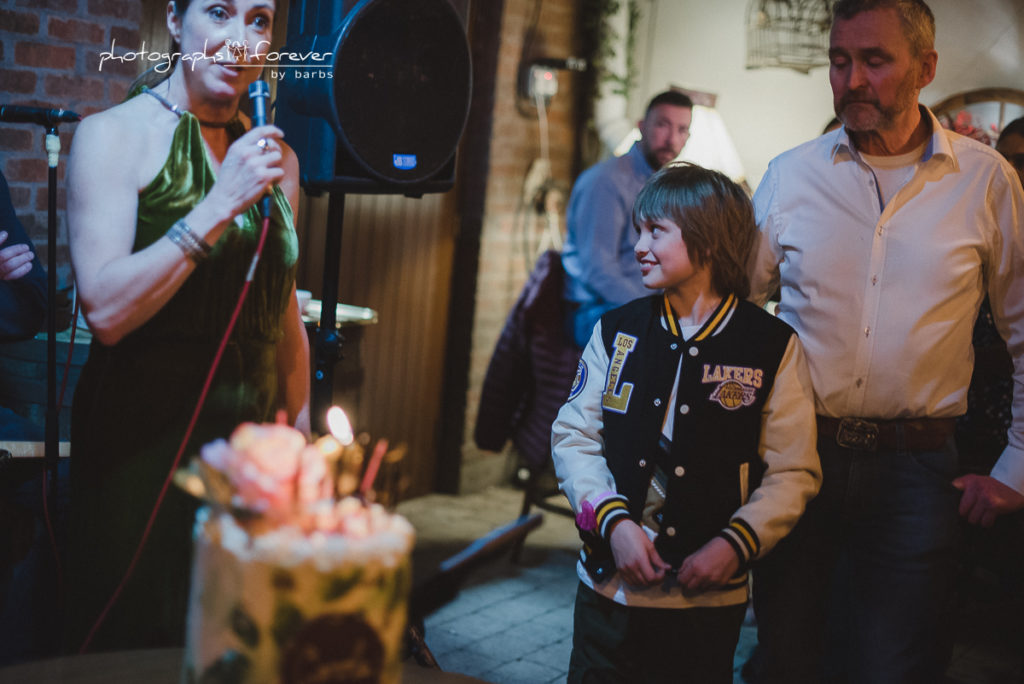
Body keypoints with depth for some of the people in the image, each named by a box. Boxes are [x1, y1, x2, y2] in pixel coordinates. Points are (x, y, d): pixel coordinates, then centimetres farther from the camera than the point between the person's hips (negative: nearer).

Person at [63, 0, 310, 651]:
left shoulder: (276, 159, 9)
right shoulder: (115, 135, -6)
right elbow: (105, 310, -18)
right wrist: (220, 206, -20)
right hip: (145, 444, -4)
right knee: (135, 649, 6)